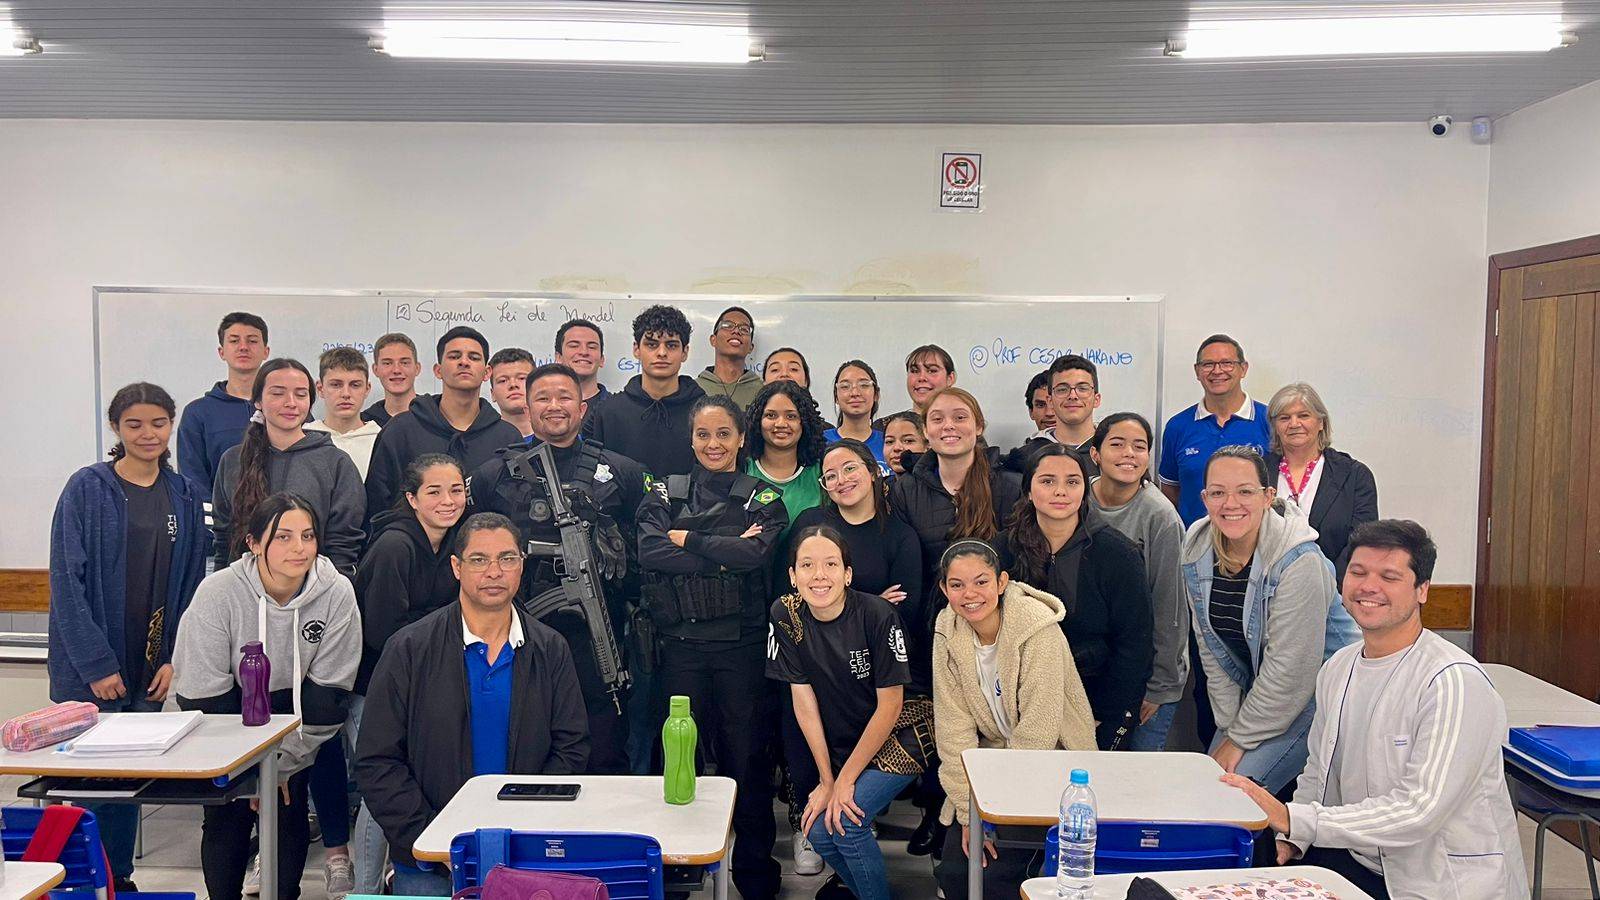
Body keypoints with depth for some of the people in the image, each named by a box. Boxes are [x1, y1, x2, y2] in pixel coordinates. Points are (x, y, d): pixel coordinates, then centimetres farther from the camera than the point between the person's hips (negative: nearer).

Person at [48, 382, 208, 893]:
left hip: (150, 666, 4)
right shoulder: (87, 489, -7)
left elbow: (192, 581, 7)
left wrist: (175, 658, -1)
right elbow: (67, 579, -10)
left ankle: (120, 878, 26)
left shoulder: (184, 495, 5)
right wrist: (96, 663, -15)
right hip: (90, 664, -4)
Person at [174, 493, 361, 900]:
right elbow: (203, 696, -18)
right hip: (228, 714, -1)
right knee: (227, 820, -4)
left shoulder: (336, 594, -21)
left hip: (291, 706, 1)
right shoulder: (217, 593, -25)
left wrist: (283, 764, -12)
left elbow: (329, 692, -14)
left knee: (289, 817, -2)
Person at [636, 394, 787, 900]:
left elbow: (756, 554, -12)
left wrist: (687, 540, -7)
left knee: (745, 753, 3)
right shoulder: (667, 494, 9)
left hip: (741, 644, -1)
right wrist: (725, 552, -11)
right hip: (680, 644, 1)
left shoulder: (764, 499, 7)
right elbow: (649, 551, -9)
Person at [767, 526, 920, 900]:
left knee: (843, 822, -19)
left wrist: (845, 780, -13)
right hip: (840, 743, 4)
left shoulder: (877, 615, -23)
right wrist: (826, 780, -6)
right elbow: (803, 699, -6)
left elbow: (890, 705, -16)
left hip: (898, 738, -4)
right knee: (818, 832, -9)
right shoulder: (785, 615, -11)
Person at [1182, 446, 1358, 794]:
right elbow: (1210, 649, 1)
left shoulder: (1300, 561, -26)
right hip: (1255, 691, 6)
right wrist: (1229, 727, -3)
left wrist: (1241, 739, -16)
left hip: (1317, 691, -6)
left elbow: (1290, 669, -23)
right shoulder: (1196, 552, -6)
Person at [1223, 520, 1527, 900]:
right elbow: (1317, 773, 14)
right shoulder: (1337, 669, 7)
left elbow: (1420, 810, -24)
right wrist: (1290, 837, -5)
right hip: (1355, 861, 6)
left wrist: (1292, 819, -27)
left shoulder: (1456, 682, -17)